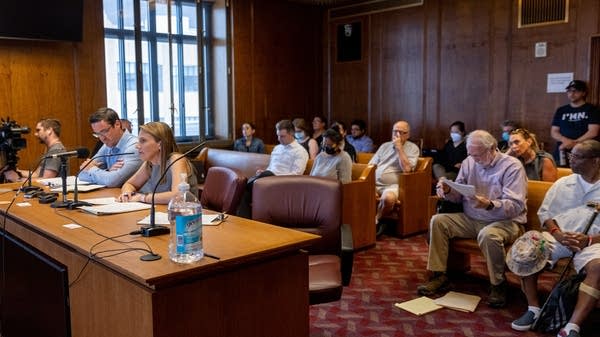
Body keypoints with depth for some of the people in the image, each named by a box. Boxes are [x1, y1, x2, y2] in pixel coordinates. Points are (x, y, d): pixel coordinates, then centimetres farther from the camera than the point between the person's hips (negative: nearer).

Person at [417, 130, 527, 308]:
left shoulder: (512, 166, -12)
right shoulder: (469, 162, 5)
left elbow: (516, 206, -21)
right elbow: (459, 196, 7)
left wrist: (490, 205, -38)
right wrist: (447, 191, -16)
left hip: (505, 220, -6)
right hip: (471, 219, 6)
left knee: (488, 234, -37)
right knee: (438, 221, -10)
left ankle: (499, 285, -13)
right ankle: (439, 275, -3)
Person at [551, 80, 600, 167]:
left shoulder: (591, 110, 3)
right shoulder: (561, 111, 14)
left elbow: (593, 132, -7)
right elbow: (554, 132, 10)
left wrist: (574, 143, -16)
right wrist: (565, 140, -11)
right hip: (562, 154, 3)